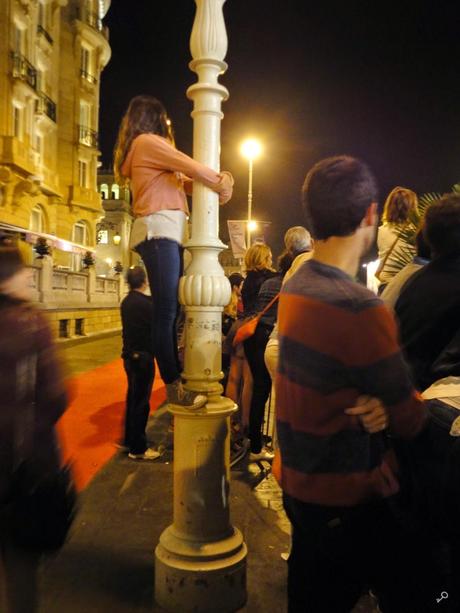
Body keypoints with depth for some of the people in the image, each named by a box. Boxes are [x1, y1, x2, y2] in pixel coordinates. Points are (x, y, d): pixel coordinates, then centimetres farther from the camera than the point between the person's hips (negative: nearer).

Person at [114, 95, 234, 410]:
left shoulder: (146, 148, 30)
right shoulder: (147, 141, 1)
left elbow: (184, 181, 24)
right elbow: (192, 168, -5)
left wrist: (218, 181, 7)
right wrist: (221, 183, 12)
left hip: (167, 233, 10)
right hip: (160, 230, -10)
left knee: (170, 310, 6)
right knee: (166, 311, -13)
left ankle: (176, 377, 9)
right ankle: (173, 386, -11)